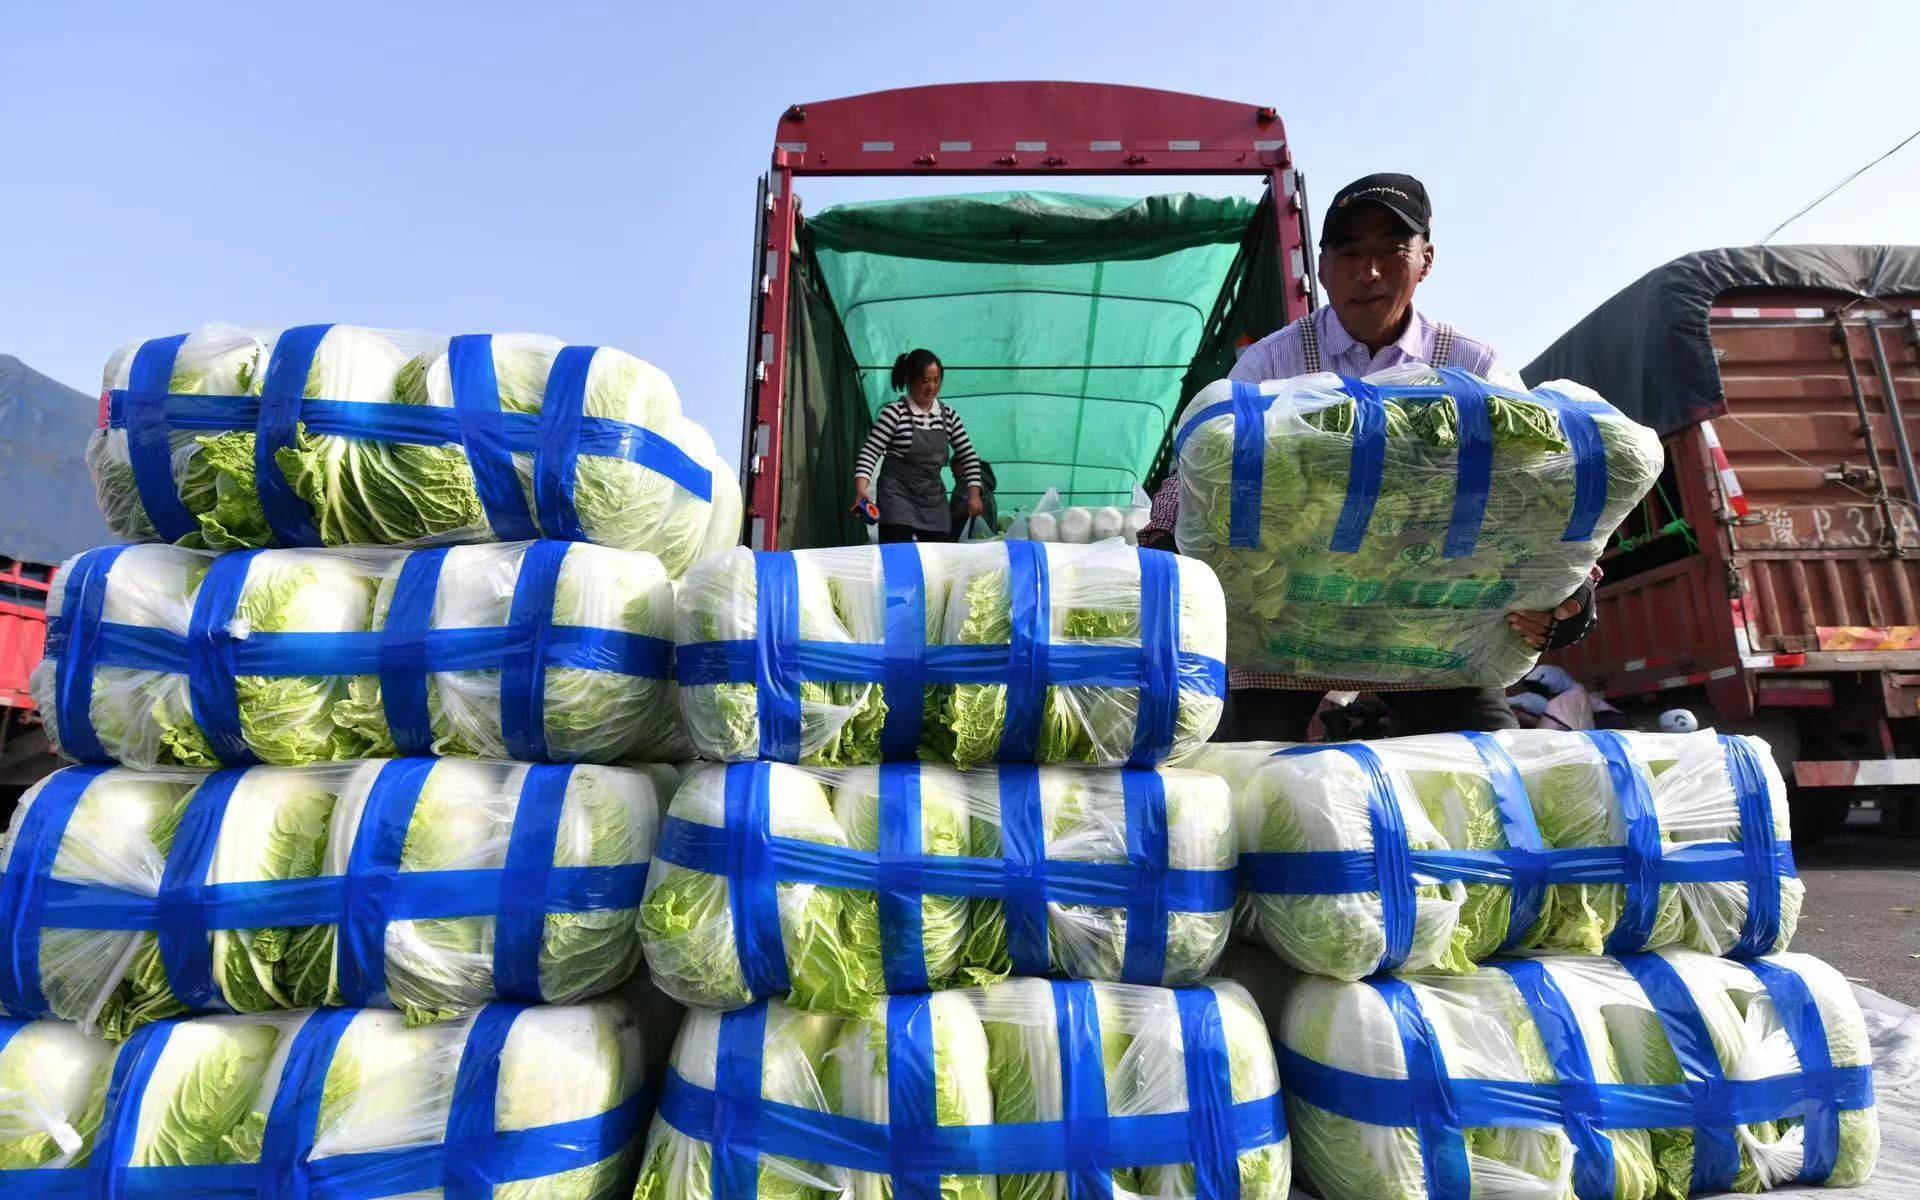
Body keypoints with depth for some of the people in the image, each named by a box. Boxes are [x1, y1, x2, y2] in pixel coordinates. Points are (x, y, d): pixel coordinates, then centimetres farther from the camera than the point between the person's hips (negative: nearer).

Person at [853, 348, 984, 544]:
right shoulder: (895, 412, -9)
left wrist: (973, 493, -2)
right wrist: (861, 489, -26)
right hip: (898, 496, -5)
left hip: (934, 499, 5)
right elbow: (870, 452, -12)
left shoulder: (948, 416, 5)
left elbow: (968, 456, 9)